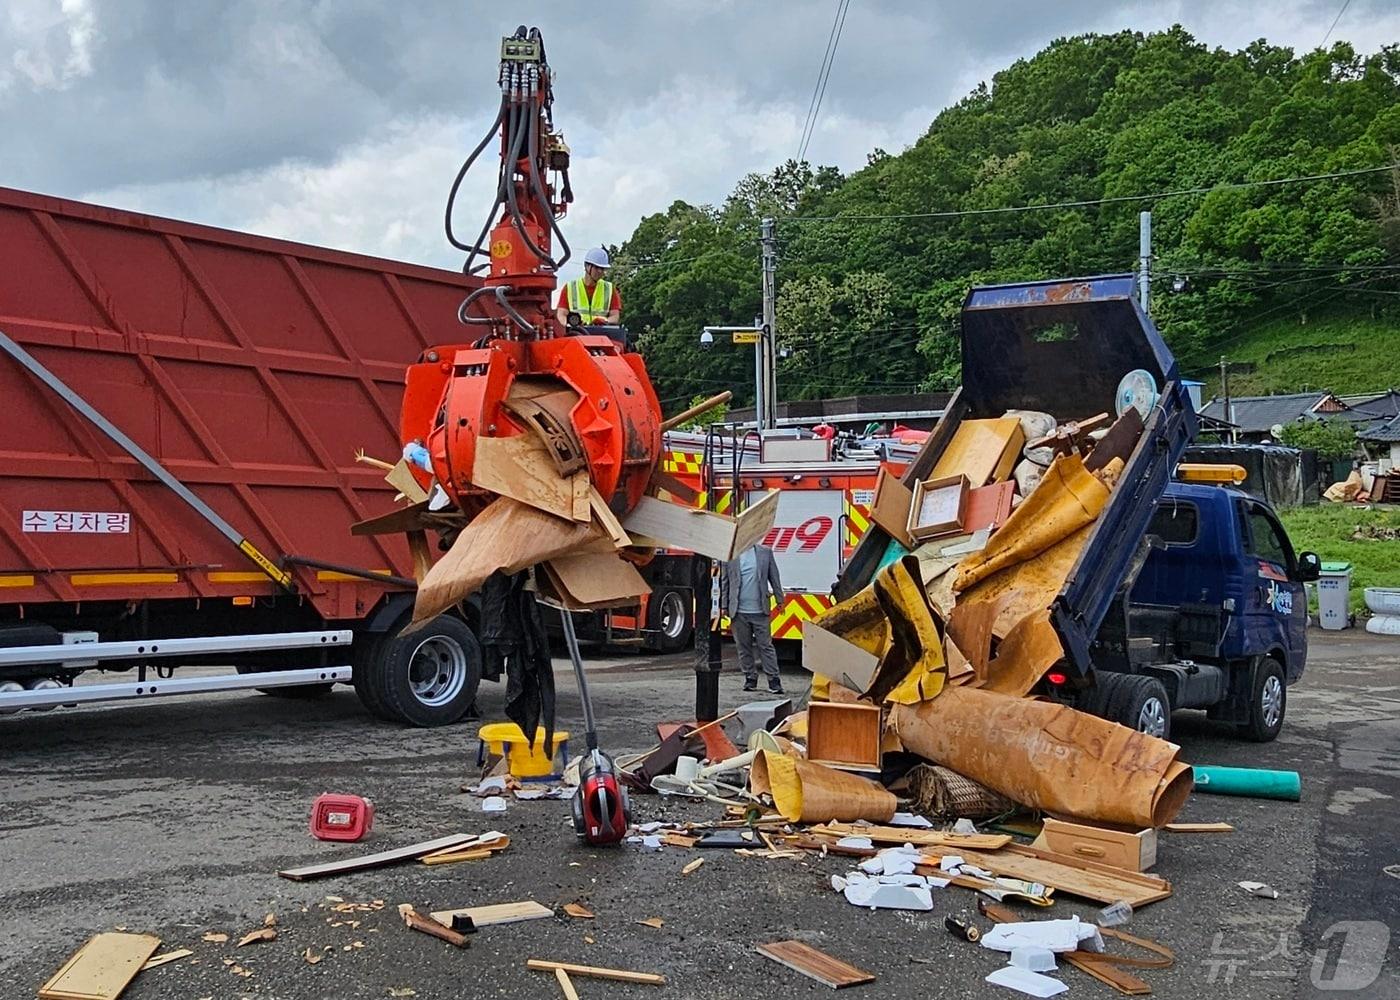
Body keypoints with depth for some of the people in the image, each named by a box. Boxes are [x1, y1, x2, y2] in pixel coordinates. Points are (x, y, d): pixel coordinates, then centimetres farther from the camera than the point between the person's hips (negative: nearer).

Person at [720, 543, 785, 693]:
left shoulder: (765, 552, 5)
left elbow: (774, 577, 10)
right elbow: (724, 582, 7)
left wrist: (780, 599, 10)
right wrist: (724, 606, 5)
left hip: (760, 611, -1)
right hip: (739, 612, 1)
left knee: (766, 646, 0)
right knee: (744, 647, 7)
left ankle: (774, 680, 4)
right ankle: (750, 679, 17)